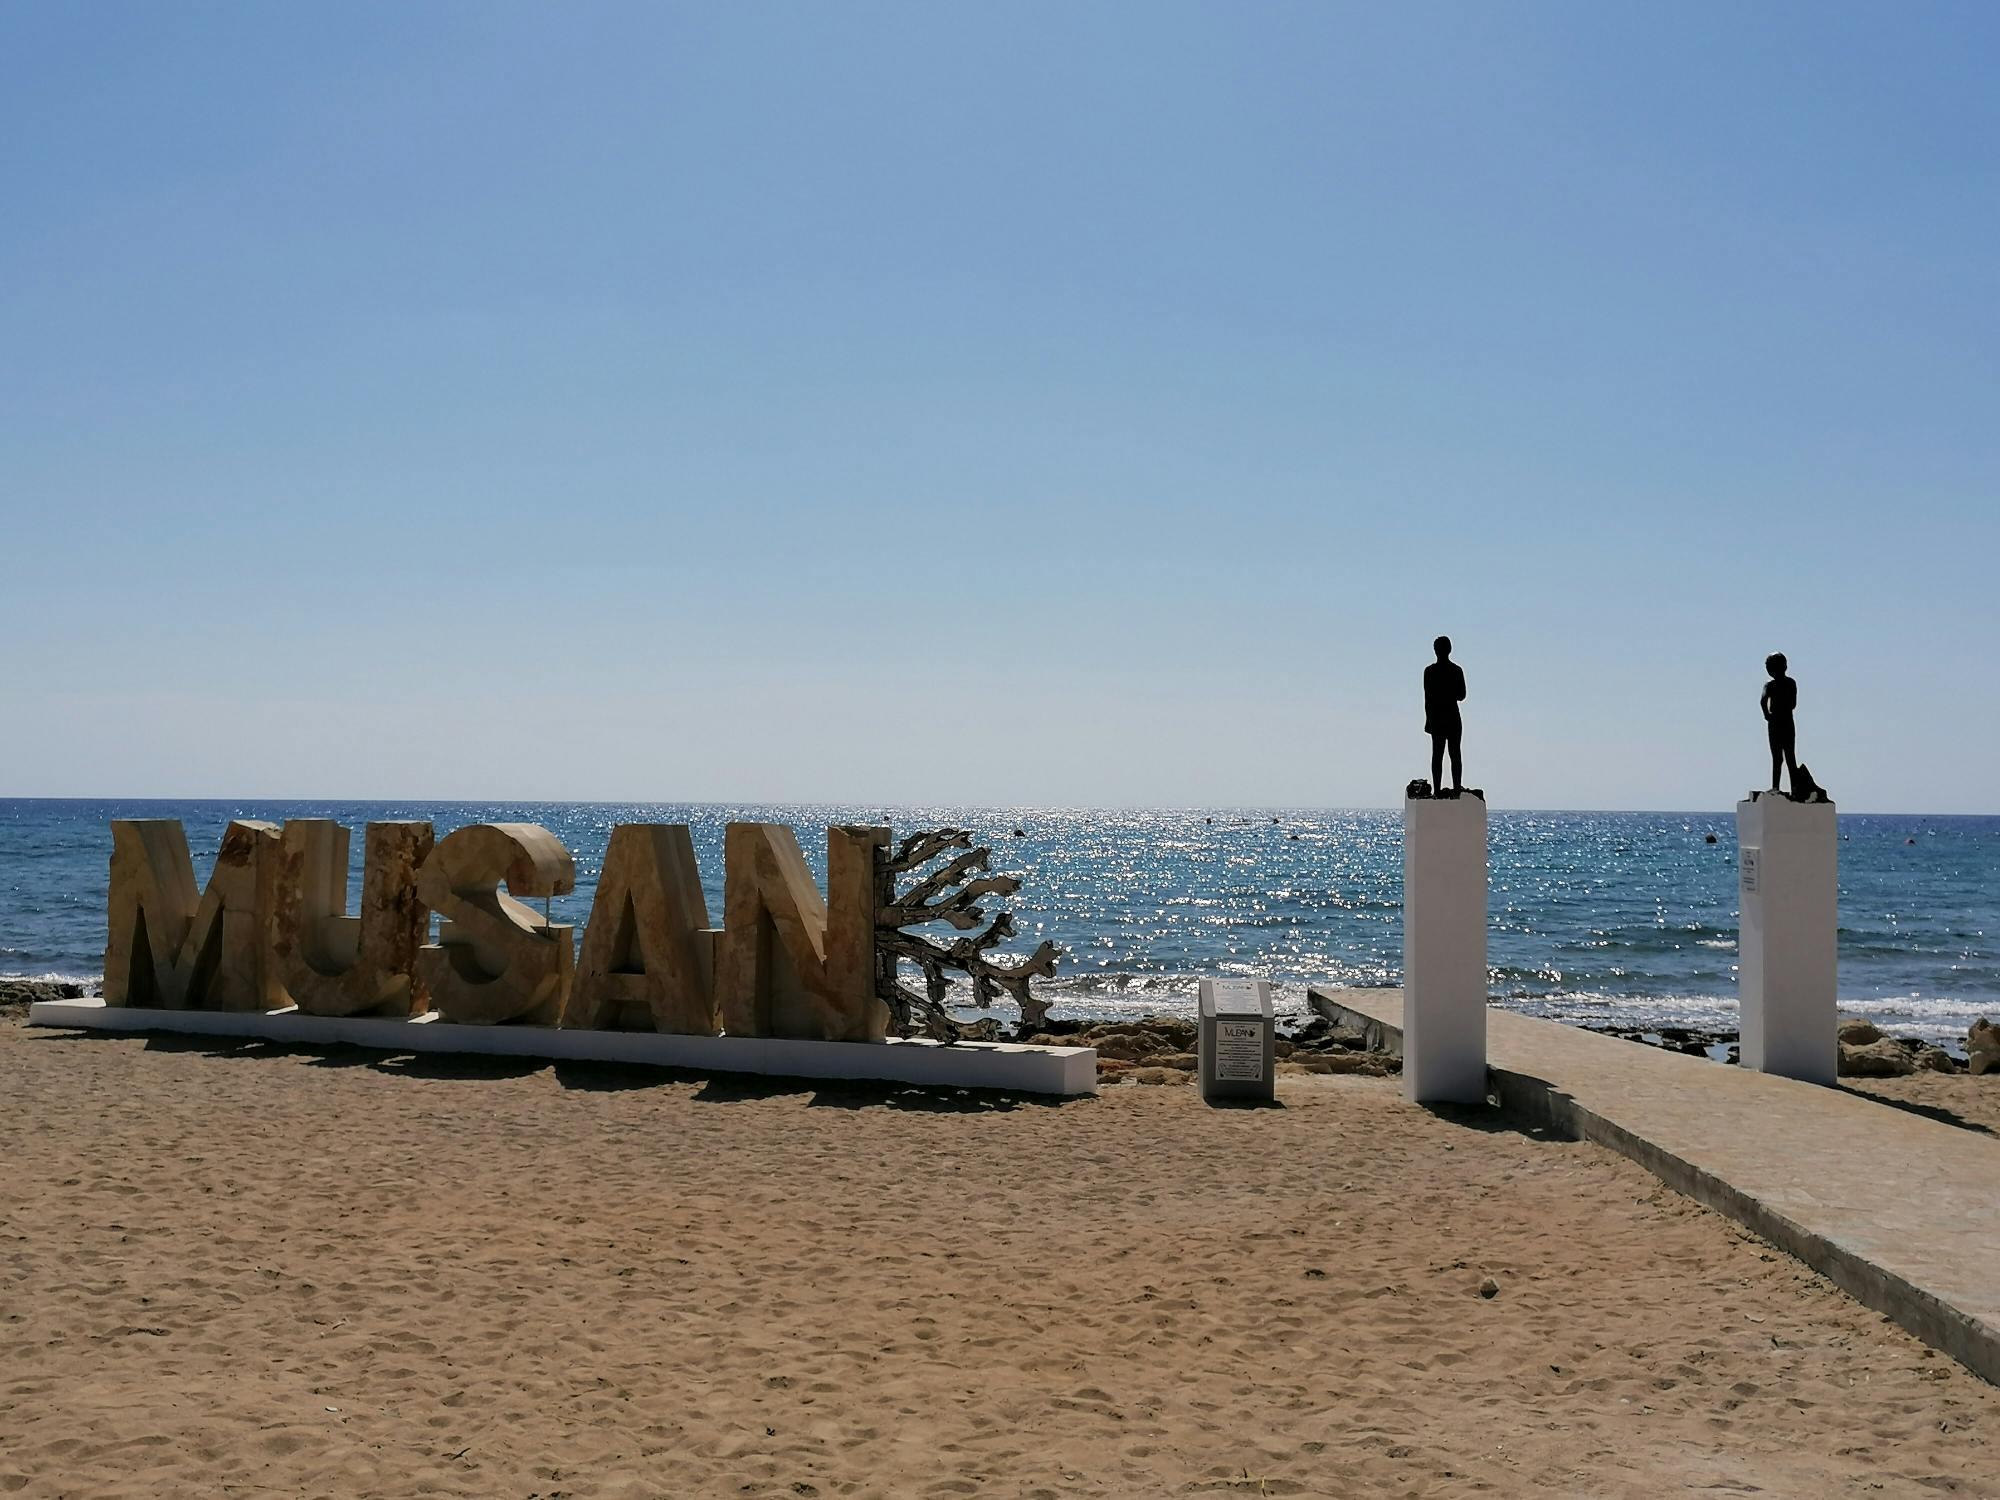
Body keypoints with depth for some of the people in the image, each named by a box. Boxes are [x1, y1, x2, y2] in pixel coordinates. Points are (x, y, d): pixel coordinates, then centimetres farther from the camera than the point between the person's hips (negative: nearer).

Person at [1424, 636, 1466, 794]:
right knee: (1455, 754, 3)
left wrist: (1429, 719, 2)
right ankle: (1457, 787, -2)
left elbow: (1427, 698, -4)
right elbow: (1461, 696, 1)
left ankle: (1437, 788, -2)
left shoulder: (1429, 671, -3)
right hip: (1452, 717, -1)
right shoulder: (1456, 670, -4)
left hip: (1435, 717, 1)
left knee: (1437, 754, 3)